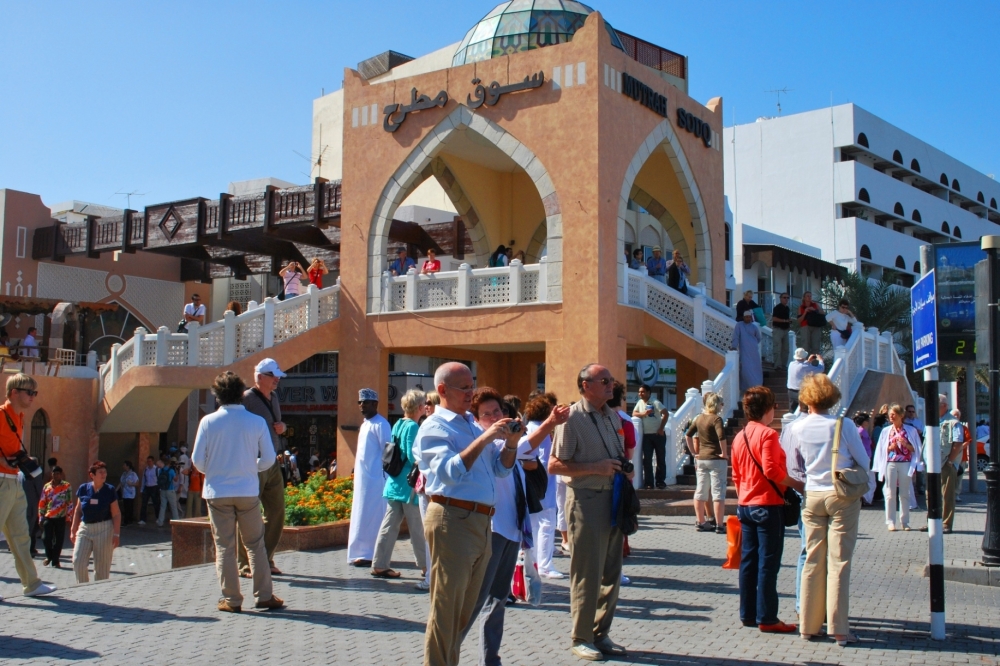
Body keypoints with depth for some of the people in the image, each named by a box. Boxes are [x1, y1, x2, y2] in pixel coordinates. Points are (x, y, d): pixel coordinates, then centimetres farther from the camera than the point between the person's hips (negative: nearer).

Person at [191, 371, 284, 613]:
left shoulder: (209, 421, -5)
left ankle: (231, 600, 9)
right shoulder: (257, 421, -4)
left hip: (217, 492, 0)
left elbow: (197, 460, -2)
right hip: (248, 491, 0)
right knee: (256, 544, 11)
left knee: (224, 547, 7)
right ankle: (264, 595, 11)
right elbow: (269, 459, -2)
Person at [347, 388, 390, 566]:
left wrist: (385, 476, -17)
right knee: (362, 517, 11)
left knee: (370, 517, -7)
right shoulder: (365, 424, 17)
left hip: (375, 478, -9)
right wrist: (358, 473, 16)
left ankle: (369, 555, -3)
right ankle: (363, 552, 17)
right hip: (363, 477, 9)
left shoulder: (380, 424, -11)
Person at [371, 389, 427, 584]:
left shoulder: (398, 425, 10)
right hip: (409, 485, -8)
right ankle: (425, 567, 14)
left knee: (389, 525, 9)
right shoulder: (413, 426, -15)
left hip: (394, 482, 8)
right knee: (417, 529, 4)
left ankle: (379, 565, 11)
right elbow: (412, 456, -20)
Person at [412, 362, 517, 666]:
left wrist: (511, 442, -1)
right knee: (446, 607, -3)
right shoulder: (434, 428, -6)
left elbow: (500, 469, 17)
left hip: (480, 522, 8)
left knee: (465, 608, 15)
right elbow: (451, 472, -22)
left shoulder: (471, 425, 19)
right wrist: (484, 439, -24)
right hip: (453, 519, -8)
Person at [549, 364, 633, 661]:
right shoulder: (572, 418, -11)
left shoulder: (613, 417, 12)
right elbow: (554, 465, -15)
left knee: (611, 572, 13)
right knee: (587, 574, 0)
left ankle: (601, 633, 25)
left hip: (613, 499, 7)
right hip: (586, 499, -7)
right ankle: (581, 638, 13)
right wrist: (595, 468, -20)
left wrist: (624, 470, 3)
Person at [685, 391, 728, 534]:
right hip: (716, 459, -7)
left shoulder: (699, 418, 8)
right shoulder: (716, 419, -13)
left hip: (701, 458, 7)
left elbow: (688, 435, 14)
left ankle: (701, 522, 20)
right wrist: (724, 454, -15)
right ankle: (719, 525, 0)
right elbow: (721, 437, -27)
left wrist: (694, 453, 16)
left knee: (701, 491, 12)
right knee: (718, 493, -2)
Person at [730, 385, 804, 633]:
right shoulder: (768, 434, -13)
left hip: (745, 506, 8)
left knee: (749, 560, 12)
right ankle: (766, 618, 0)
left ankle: (747, 613, 17)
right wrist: (798, 485, -13)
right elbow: (771, 470, -22)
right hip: (768, 505, -8)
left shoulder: (740, 436, 11)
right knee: (768, 563, -3)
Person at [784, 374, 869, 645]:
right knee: (839, 562, -1)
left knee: (813, 561, 9)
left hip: (812, 497, 3)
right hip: (843, 497, -3)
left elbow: (794, 467, 6)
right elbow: (864, 462, -2)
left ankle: (809, 624, 14)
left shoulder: (796, 428, -2)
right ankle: (839, 628, 1)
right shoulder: (843, 425, -10)